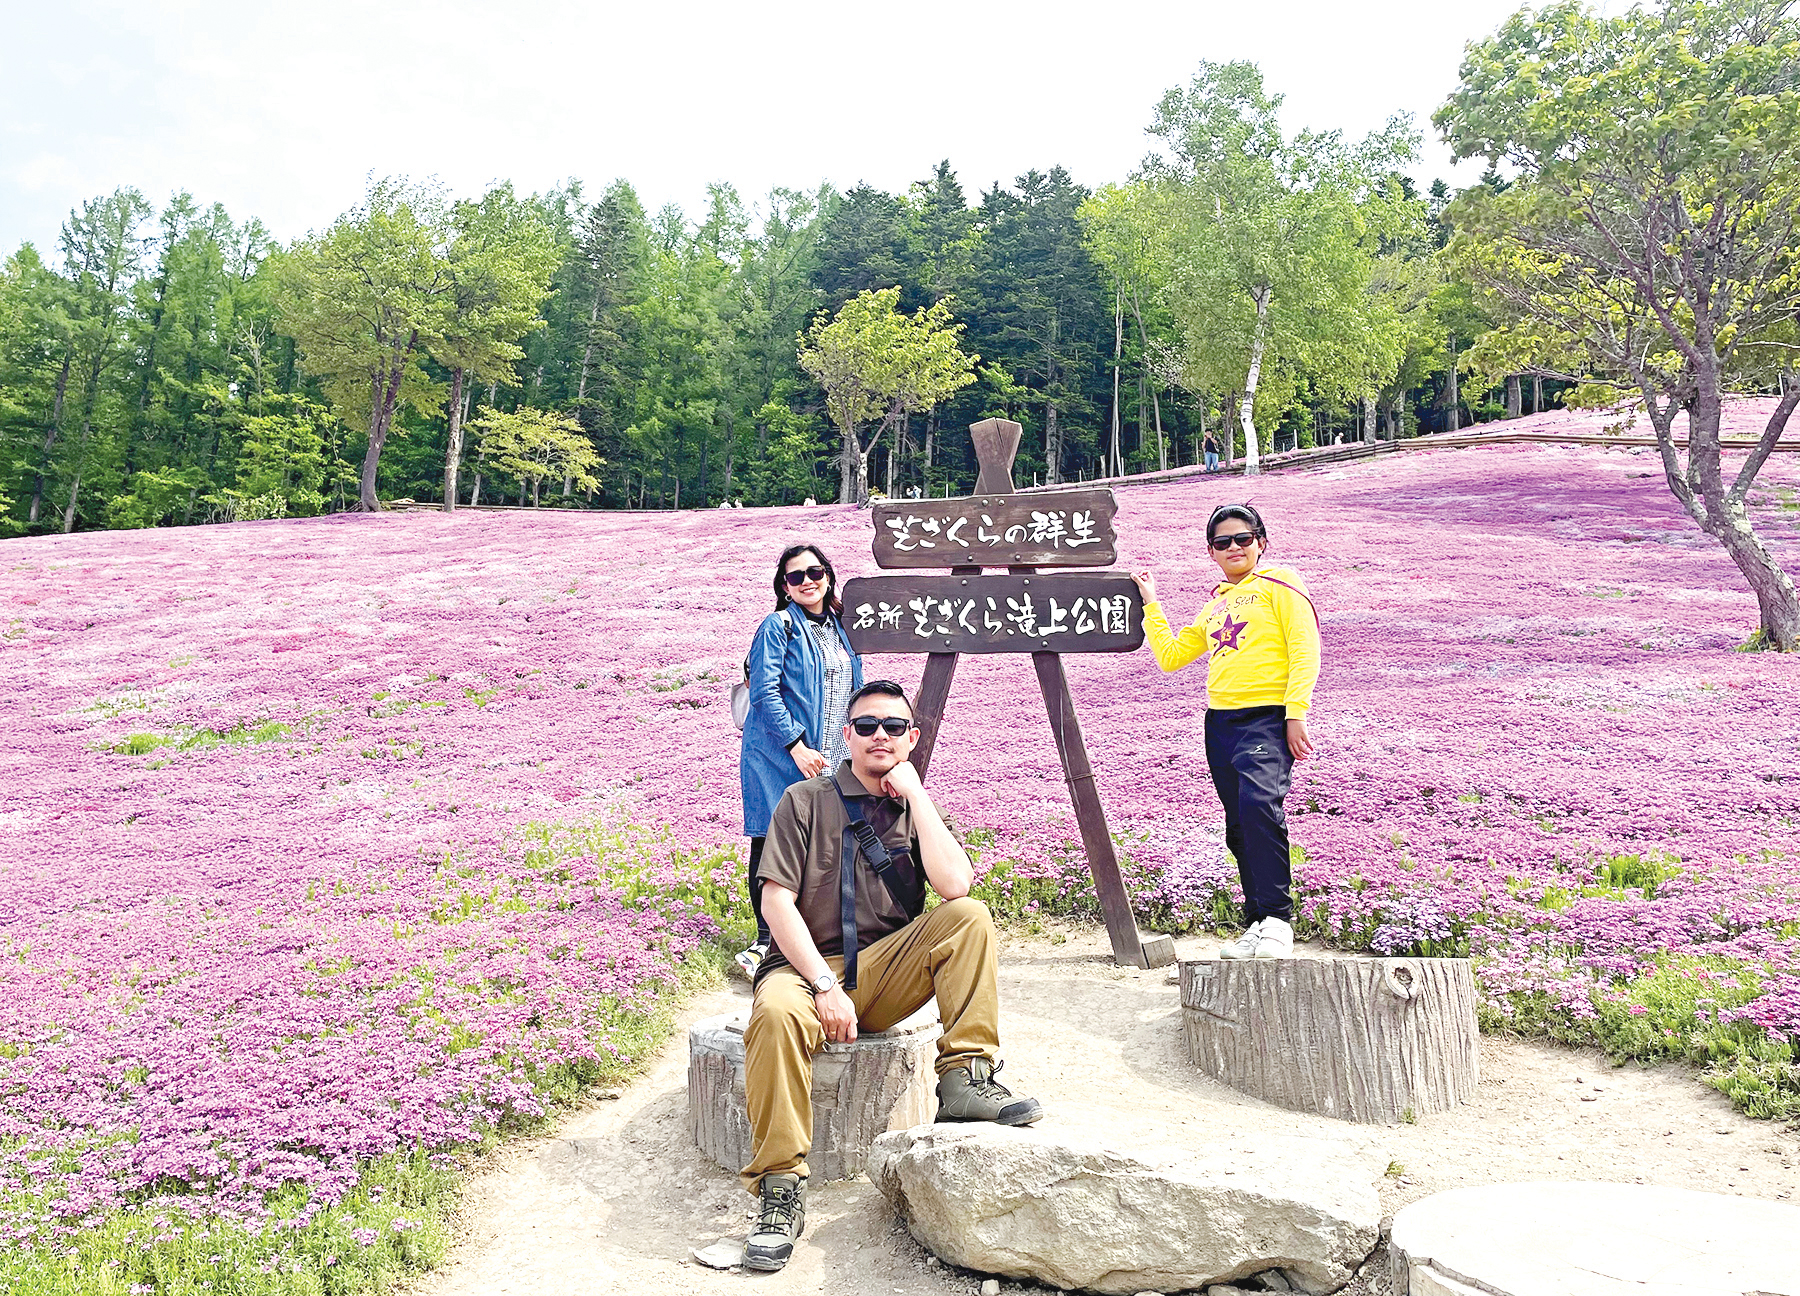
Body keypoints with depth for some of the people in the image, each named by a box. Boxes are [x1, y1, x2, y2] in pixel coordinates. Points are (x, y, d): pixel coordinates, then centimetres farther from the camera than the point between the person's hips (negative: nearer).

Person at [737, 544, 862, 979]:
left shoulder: (841, 630, 16)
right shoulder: (778, 626, -4)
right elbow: (765, 692, -11)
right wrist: (796, 745, -17)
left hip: (831, 761, 6)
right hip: (779, 756, -5)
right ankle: (766, 939, 8)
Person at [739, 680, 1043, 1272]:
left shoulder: (917, 808, 10)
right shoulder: (806, 801, 2)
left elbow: (955, 885, -10)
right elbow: (777, 901, -7)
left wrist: (914, 795, -8)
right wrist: (825, 985, -17)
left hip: (886, 972, 3)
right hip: (807, 964, -3)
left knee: (970, 917, -20)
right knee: (777, 1012, -36)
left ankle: (964, 1076, -19)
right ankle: (781, 1185, -25)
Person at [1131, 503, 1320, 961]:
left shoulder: (1279, 585, 5)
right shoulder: (1215, 605, 24)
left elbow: (1304, 651, -4)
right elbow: (1170, 656, 26)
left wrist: (1296, 713, -14)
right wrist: (1150, 604, 26)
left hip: (1268, 717, -7)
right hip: (1221, 722, 7)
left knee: (1259, 803, -27)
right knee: (1239, 828, 7)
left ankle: (1278, 919, -20)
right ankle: (1257, 924, 15)